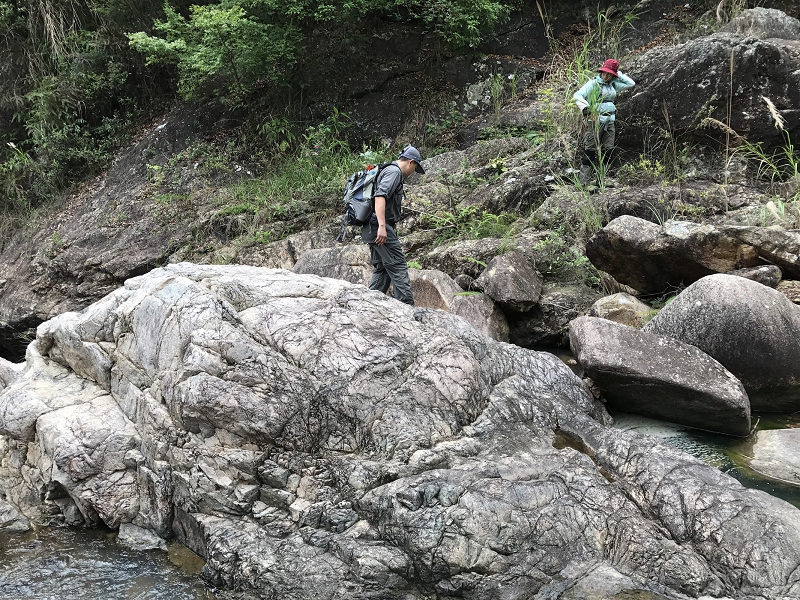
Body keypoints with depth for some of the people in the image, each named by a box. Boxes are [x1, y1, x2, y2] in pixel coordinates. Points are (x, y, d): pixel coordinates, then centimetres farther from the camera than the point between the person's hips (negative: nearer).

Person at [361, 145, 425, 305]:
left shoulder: (386, 170, 24)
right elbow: (380, 196, -23)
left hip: (373, 230, 10)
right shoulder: (394, 171, -8)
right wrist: (382, 226, -32)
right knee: (398, 267, -9)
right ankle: (407, 306, -11)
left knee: (382, 269, 12)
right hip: (382, 229, -10)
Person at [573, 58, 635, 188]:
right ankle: (585, 180, -9)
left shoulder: (613, 85, 16)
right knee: (590, 151, -9)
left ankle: (600, 179, 10)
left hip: (610, 122, 7)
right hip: (595, 121, -6)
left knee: (607, 151, 4)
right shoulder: (593, 84, -2)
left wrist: (619, 74, 15)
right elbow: (577, 96, -11)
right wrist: (586, 109, -25)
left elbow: (631, 83, 24)